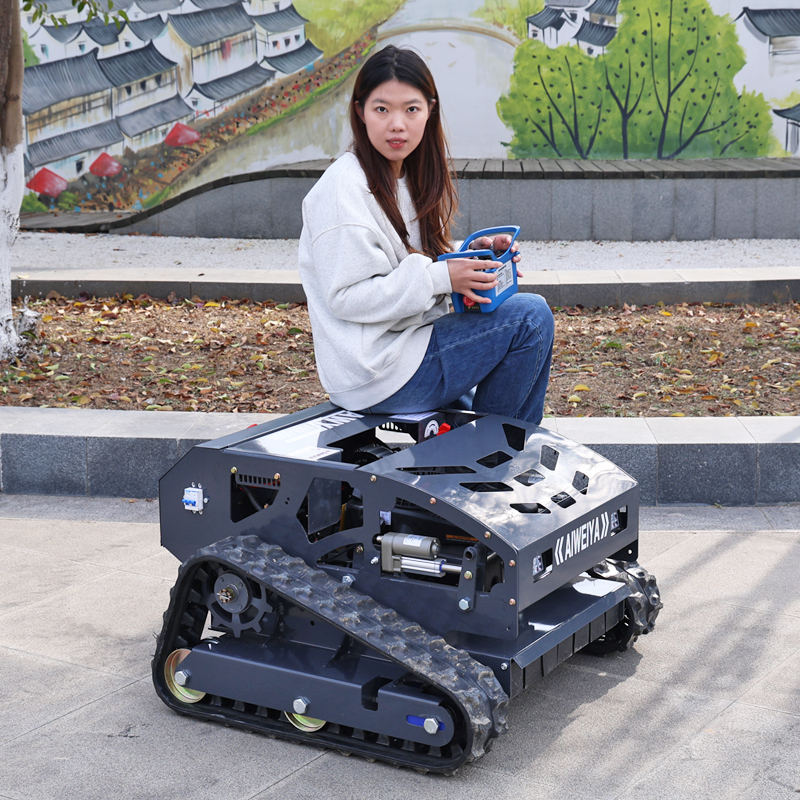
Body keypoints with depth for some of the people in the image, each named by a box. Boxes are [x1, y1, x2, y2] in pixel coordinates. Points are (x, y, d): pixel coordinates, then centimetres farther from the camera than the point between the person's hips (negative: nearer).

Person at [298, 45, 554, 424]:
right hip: (376, 378, -10)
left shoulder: (410, 178, 11)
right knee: (530, 315, -15)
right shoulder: (344, 189, -17)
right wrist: (439, 277, -26)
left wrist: (472, 255, 0)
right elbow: (346, 298, -22)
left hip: (408, 342, 10)